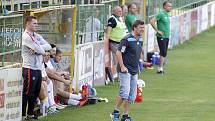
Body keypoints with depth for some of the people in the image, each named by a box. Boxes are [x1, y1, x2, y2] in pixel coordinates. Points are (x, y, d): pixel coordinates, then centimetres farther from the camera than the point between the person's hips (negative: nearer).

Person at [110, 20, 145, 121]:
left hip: (134, 71, 8)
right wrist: (122, 67, -18)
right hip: (125, 70, -8)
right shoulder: (127, 39, -14)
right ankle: (115, 112, -1)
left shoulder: (140, 40, 10)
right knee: (125, 93, -16)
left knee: (132, 95, 8)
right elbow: (118, 53, -15)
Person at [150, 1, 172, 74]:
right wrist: (157, 31, -17)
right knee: (163, 53, -11)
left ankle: (160, 68, 14)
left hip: (167, 37, 9)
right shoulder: (161, 14, -13)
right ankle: (160, 69, -10)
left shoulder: (167, 15, 14)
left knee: (164, 53, 9)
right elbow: (152, 21, -21)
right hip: (161, 37, -9)